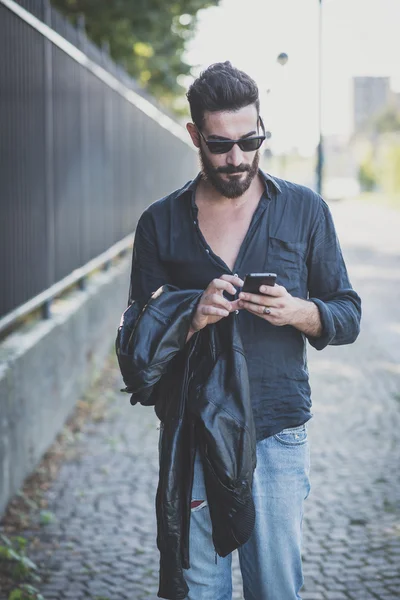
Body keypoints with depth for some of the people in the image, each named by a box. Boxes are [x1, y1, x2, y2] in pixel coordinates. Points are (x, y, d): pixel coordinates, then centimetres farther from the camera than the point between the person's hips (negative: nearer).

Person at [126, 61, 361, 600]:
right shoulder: (161, 223, 4)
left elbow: (348, 316, 6)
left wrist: (297, 311, -16)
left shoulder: (305, 210, 4)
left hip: (278, 435, 0)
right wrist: (191, 319, -18)